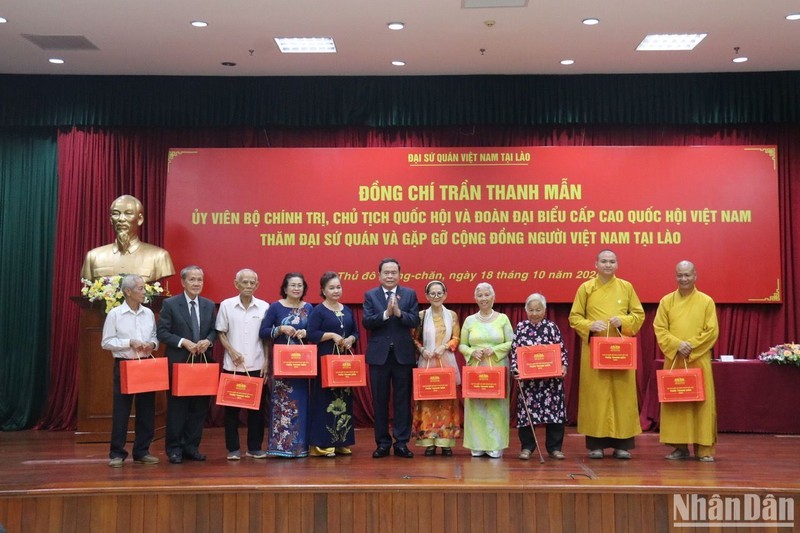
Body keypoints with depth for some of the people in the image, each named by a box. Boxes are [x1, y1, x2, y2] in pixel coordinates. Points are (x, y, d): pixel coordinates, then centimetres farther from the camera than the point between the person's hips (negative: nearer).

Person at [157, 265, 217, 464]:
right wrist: (183, 342, -17)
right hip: (178, 363, -4)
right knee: (177, 407, 2)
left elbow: (215, 330, 12)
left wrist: (208, 341, -9)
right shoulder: (170, 304, -3)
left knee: (199, 407, 7)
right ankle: (175, 449, 12)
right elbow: (162, 332, -6)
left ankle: (192, 447, 17)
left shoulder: (209, 305, 10)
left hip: (202, 362, 4)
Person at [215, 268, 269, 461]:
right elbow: (221, 333, 4)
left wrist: (267, 362, -1)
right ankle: (233, 448, 12)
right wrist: (232, 351, -10)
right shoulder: (226, 305, 0)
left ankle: (255, 447, 15)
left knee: (256, 408, 5)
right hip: (232, 365, -1)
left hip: (256, 366, 1)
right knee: (231, 408, 4)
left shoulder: (264, 307, 2)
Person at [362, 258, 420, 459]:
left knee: (402, 401, 3)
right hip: (379, 355, 0)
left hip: (403, 355, 0)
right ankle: (382, 443, 15)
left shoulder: (410, 294, 5)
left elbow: (415, 321, -5)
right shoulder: (370, 295, 5)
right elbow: (366, 322, -8)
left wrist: (399, 312, -20)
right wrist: (386, 313, -20)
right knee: (380, 401, 6)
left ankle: (401, 442, 11)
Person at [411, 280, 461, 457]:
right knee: (427, 400, -2)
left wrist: (444, 347, -10)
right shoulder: (421, 315, 4)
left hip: (447, 362, 1)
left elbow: (456, 338, 6)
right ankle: (429, 441, 3)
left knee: (447, 400, 0)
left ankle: (446, 441, 5)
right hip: (426, 362, -1)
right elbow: (415, 339, 6)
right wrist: (422, 349, -11)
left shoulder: (452, 315, 6)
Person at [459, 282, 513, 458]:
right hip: (475, 369, 2)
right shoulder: (469, 320, 8)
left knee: (496, 405, -2)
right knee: (476, 405, 0)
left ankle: (496, 446, 5)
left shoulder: (502, 318, 3)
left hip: (497, 369, -2)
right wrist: (472, 352, -11)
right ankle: (477, 445, 7)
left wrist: (494, 350, -13)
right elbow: (462, 345, 9)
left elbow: (512, 343, 1)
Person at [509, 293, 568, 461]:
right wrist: (515, 369, -8)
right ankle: (527, 447, 13)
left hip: (551, 377, 0)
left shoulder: (552, 327, 4)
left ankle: (554, 447, 15)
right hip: (527, 377, 0)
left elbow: (561, 350, 5)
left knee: (554, 410, 3)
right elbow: (514, 351, 4)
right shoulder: (520, 327, 5)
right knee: (527, 411, 2)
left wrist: (563, 366, -9)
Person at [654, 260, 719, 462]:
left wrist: (691, 345, -13)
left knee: (702, 402, -1)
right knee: (674, 402, 2)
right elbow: (660, 330, 1)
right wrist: (677, 344, -14)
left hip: (699, 359, -1)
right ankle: (680, 446, 10)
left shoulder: (706, 301, 2)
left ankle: (704, 448, 5)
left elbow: (712, 331, -3)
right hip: (673, 359, 2)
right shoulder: (666, 301, 6)